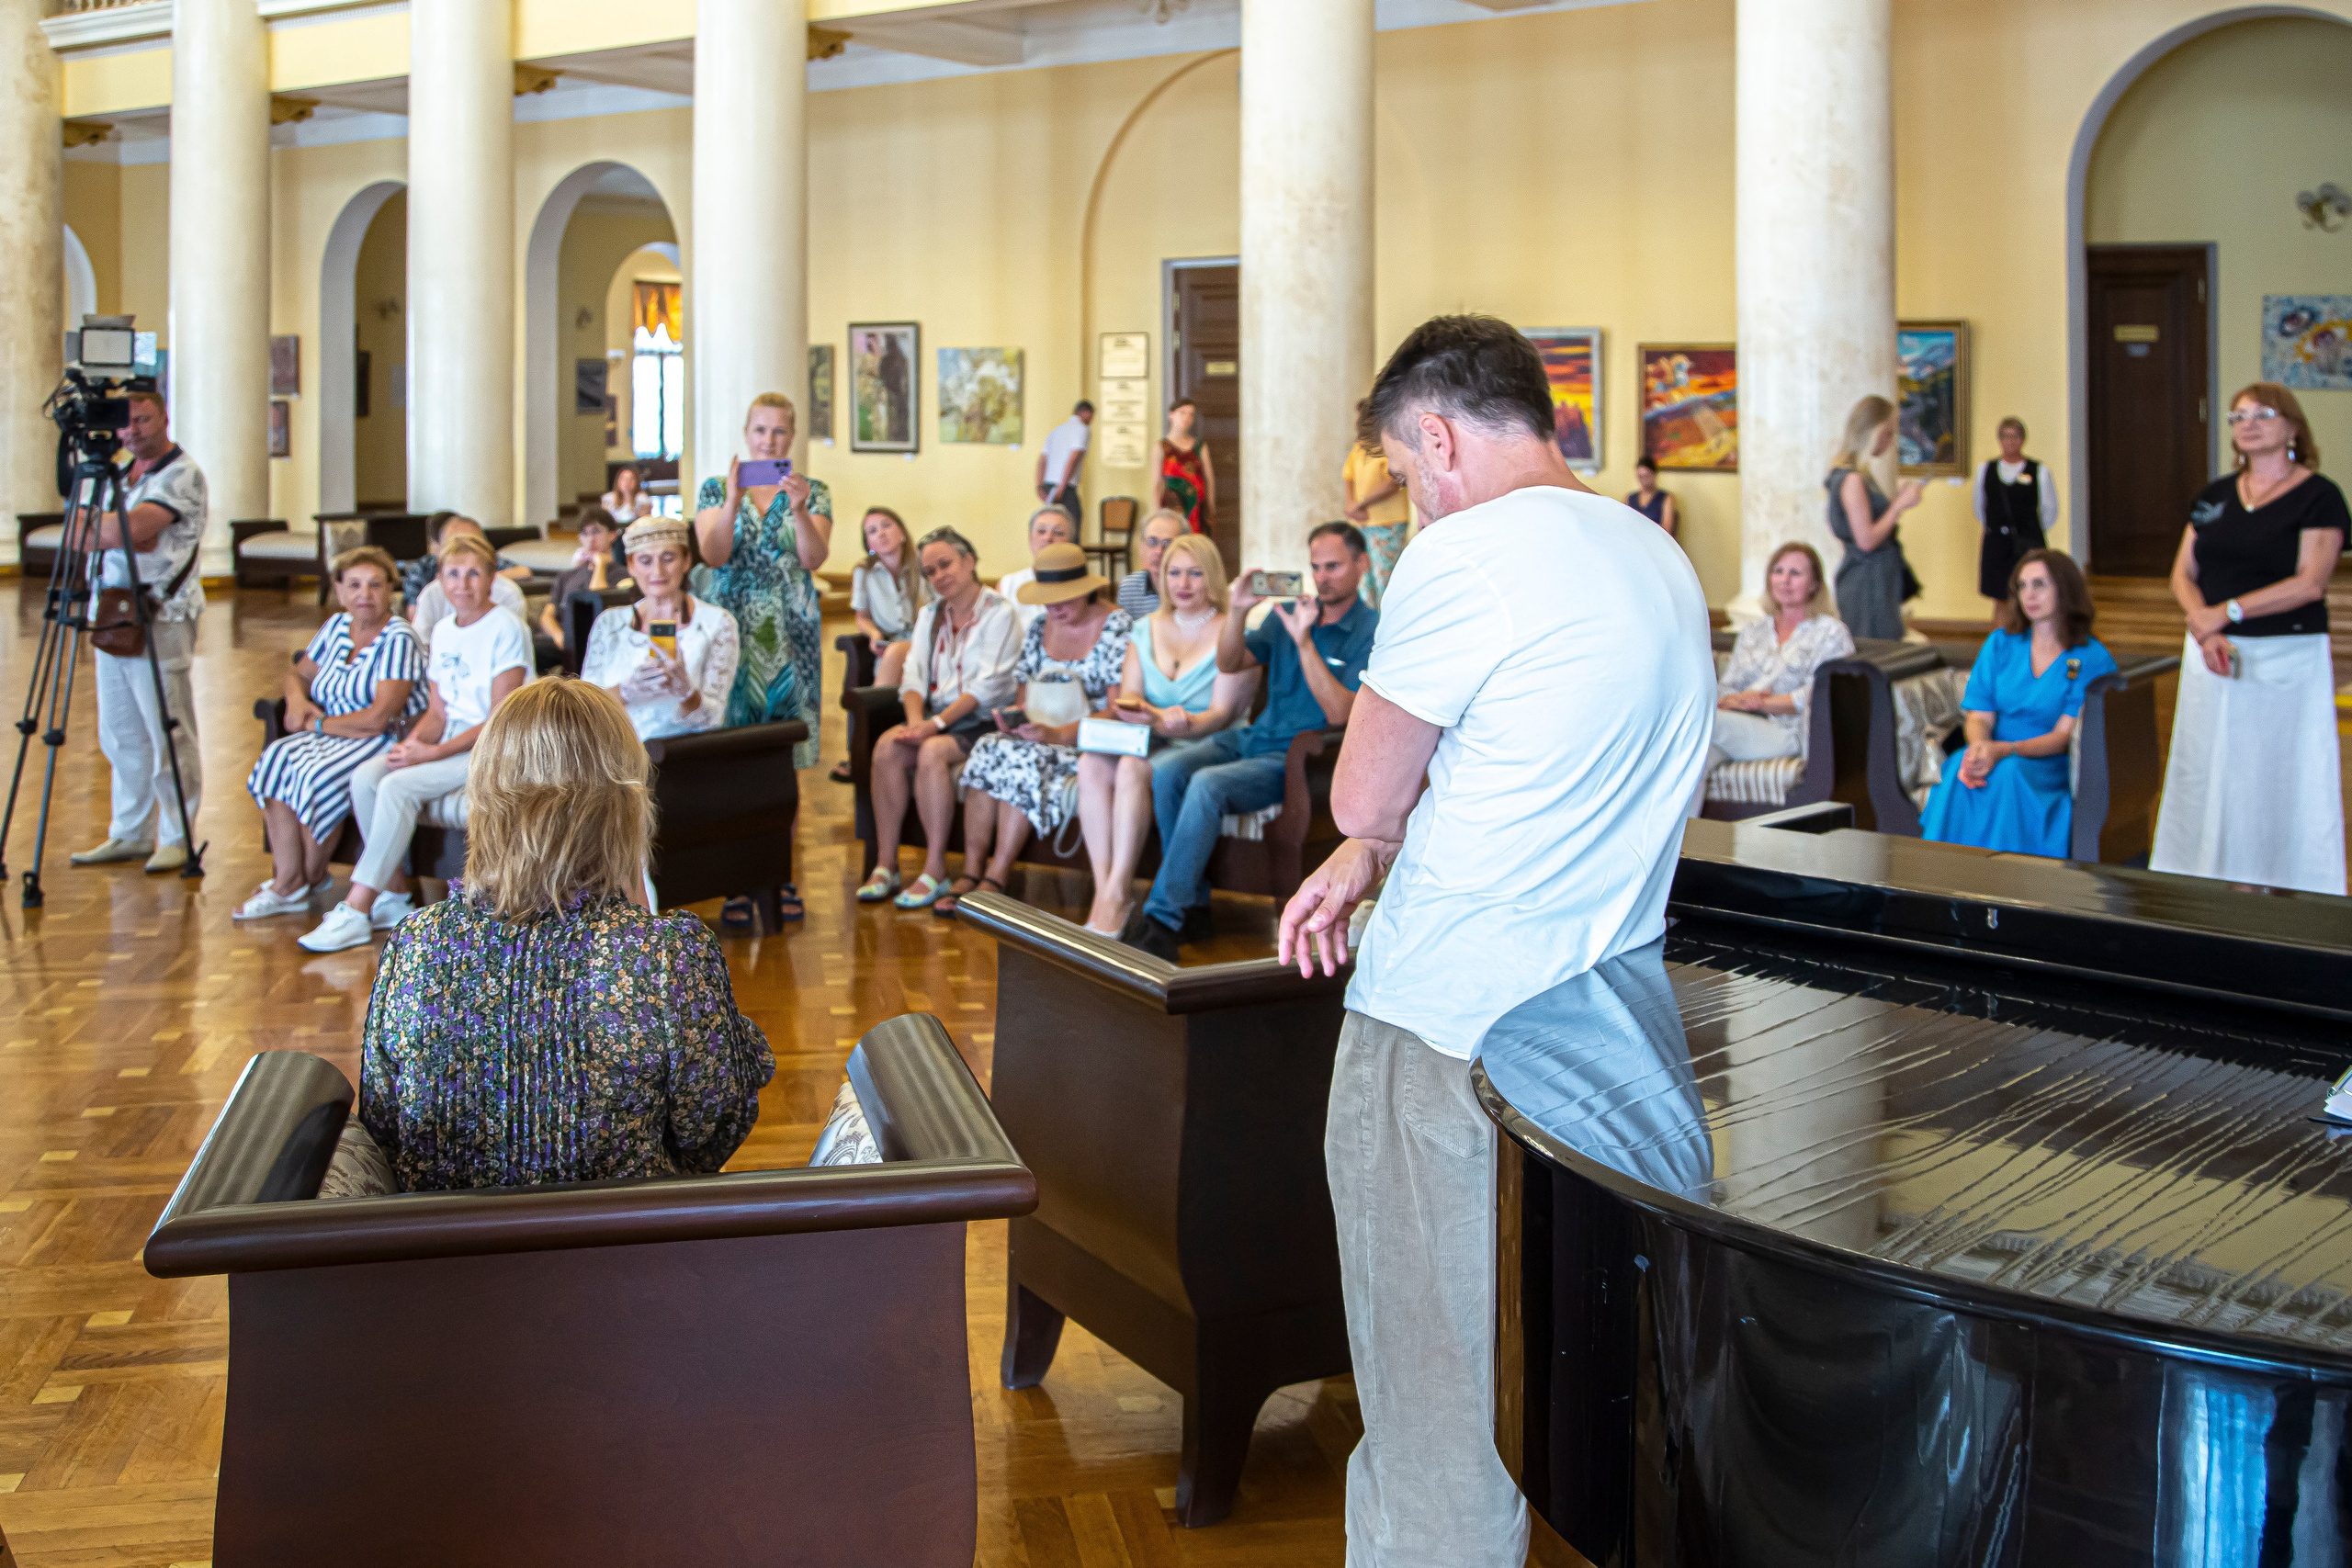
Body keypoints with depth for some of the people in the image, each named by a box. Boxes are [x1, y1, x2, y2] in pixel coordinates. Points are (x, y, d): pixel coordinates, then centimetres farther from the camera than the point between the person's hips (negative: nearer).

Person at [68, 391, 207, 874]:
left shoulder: (182, 474, -8)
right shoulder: (120, 474, 18)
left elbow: (132, 530, -19)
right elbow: (83, 537, 10)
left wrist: (99, 525, -2)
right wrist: (117, 531, -9)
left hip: (160, 619, -8)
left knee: (168, 734, -5)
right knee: (118, 734, 11)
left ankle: (177, 837, 3)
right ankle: (130, 833, 20)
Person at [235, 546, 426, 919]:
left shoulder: (398, 640, -13)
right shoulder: (336, 627, 12)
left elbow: (378, 718, -20)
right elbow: (299, 673, 25)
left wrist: (316, 724, -9)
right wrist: (297, 699, 0)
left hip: (389, 743, -7)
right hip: (332, 736, 7)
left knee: (318, 775, -30)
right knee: (276, 760, -19)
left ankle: (311, 878, -5)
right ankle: (287, 881, -18)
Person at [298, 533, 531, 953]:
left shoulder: (505, 628, -10)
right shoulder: (442, 631, 14)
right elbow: (437, 711, 13)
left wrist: (433, 752, -18)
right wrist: (413, 742, -10)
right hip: (450, 742, 7)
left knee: (398, 786, -26)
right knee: (365, 776, -15)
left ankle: (356, 911, -20)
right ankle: (394, 895, -7)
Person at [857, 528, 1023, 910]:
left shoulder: (999, 614, -4)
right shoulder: (929, 615, 18)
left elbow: (985, 686, -14)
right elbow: (914, 675, 7)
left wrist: (937, 723, -22)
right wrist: (915, 718, -14)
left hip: (982, 721, -6)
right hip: (936, 717, 6)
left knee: (932, 752, -33)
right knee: (887, 747, -24)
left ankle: (935, 869, -27)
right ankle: (885, 865, -21)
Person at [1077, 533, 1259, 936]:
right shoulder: (1146, 629, 18)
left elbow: (1221, 713, -8)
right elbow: (1127, 695, 9)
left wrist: (1183, 725, -28)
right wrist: (1156, 716, -14)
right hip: (1151, 740, 5)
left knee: (1133, 767, -34)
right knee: (1092, 763, -27)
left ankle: (1118, 894, -32)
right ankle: (1103, 888, -32)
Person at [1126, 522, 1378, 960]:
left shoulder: (1373, 631, -6)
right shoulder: (1288, 613, 15)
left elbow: (1340, 713, -16)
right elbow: (1229, 664, 10)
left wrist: (1304, 642, -21)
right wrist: (1237, 610, -8)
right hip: (1255, 737, 7)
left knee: (1208, 785, -30)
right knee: (1166, 770, -19)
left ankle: (1162, 918, -25)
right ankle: (1192, 903, -10)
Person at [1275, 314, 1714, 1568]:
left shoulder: (1465, 556, -14)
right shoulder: (1661, 559, 12)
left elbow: (1360, 799, -8)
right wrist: (1372, 859, 10)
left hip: (1446, 1035, -8)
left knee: (1431, 1382, 4)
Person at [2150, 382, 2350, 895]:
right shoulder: (2214, 496, 12)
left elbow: (2309, 583, -14)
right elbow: (2183, 572, 7)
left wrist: (2227, 611, -17)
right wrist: (2203, 627, -11)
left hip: (2287, 660, -5)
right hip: (2212, 657, 5)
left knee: (2284, 780, -2)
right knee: (2205, 776, 5)